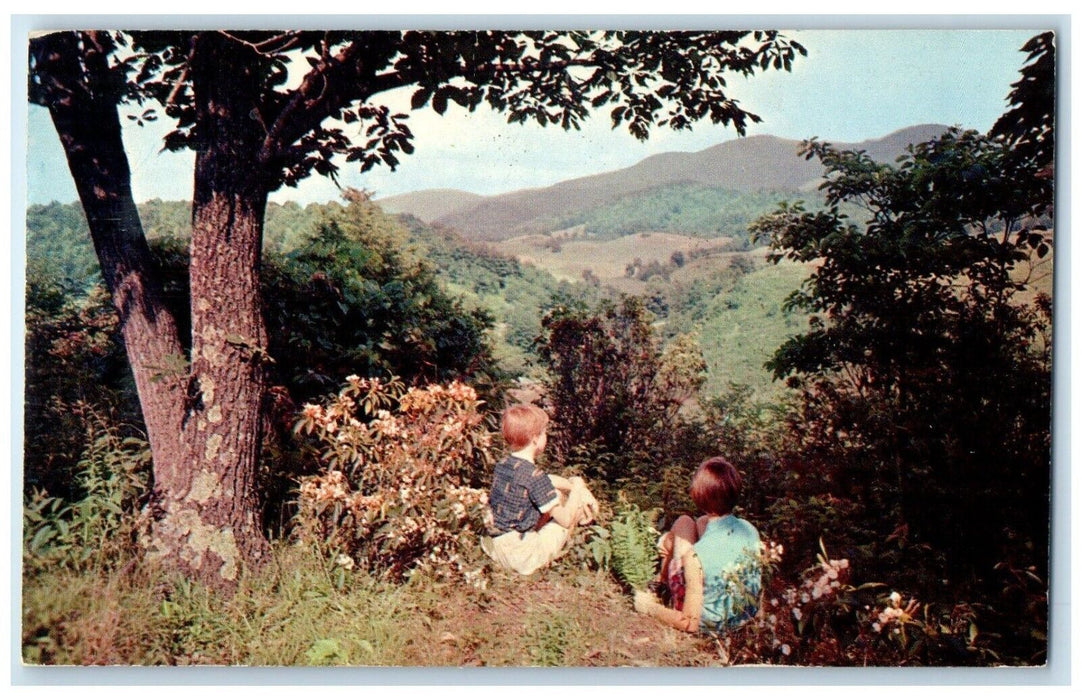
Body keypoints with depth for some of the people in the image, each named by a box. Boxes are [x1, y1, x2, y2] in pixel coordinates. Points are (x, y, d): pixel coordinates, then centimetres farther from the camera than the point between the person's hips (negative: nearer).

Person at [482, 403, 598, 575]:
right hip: (521, 556, -7)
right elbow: (565, 520, -15)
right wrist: (577, 487, -2)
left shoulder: (502, 465, 2)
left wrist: (582, 491, 12)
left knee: (557, 495, 19)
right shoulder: (534, 476, -22)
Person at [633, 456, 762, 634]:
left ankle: (664, 579, 33)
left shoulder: (697, 555, -36)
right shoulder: (750, 530, -18)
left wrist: (650, 608, -8)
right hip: (747, 613, 5)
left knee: (684, 522, 2)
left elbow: (690, 623, -27)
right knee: (703, 522, 15)